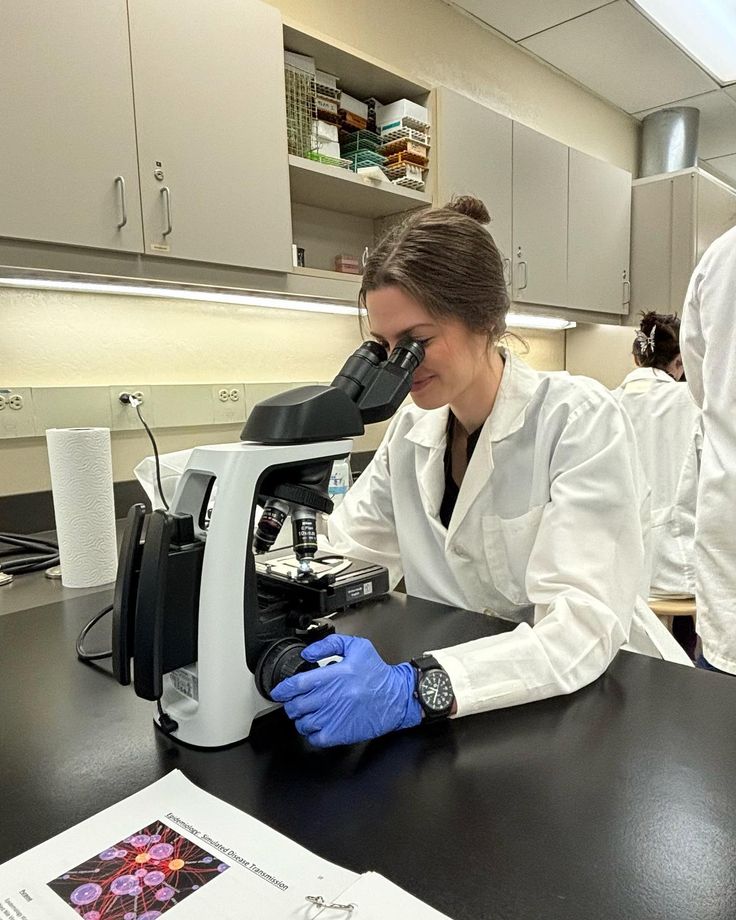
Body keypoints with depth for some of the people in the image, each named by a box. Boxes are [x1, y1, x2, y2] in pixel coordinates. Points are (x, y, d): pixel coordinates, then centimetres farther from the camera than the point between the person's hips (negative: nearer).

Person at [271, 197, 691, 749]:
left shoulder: (581, 421, -16)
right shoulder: (411, 431, 1)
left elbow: (584, 625, -24)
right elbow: (342, 557, 0)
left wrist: (416, 689, -37)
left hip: (590, 702, -4)